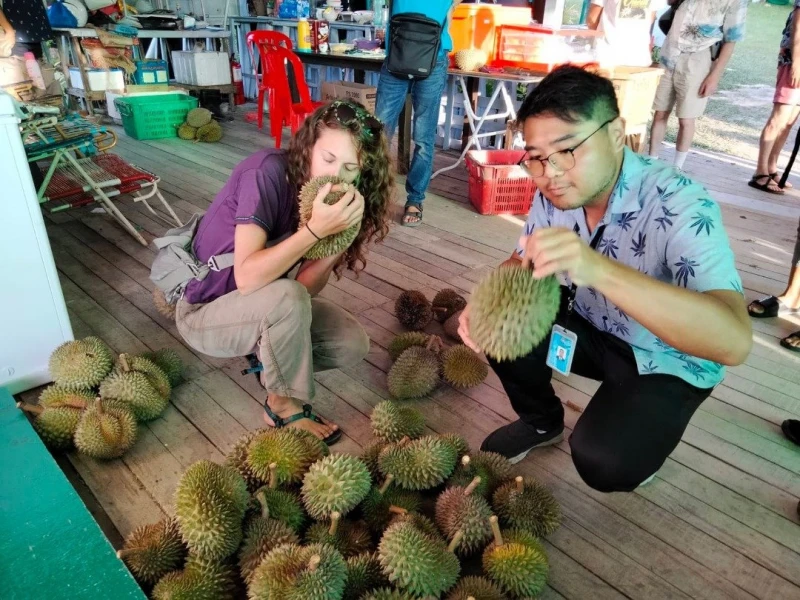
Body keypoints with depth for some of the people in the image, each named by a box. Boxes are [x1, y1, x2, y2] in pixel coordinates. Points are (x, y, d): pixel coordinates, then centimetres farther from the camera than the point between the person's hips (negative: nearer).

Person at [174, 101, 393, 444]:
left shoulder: (324, 196, -7)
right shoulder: (268, 172, -27)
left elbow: (307, 288, -14)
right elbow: (247, 277, -36)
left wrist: (338, 236, -29)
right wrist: (316, 229, -41)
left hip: (262, 306, 6)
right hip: (204, 312, -6)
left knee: (352, 345, -9)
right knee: (286, 297, -36)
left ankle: (270, 358, 13)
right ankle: (285, 407, -12)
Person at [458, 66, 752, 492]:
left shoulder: (680, 206, -32)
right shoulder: (553, 192, -14)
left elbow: (734, 341, -44)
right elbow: (522, 262, 1)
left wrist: (598, 270, -57)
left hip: (665, 360, -5)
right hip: (591, 329, 6)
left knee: (604, 461, -28)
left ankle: (645, 433, 10)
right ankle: (541, 422, 12)